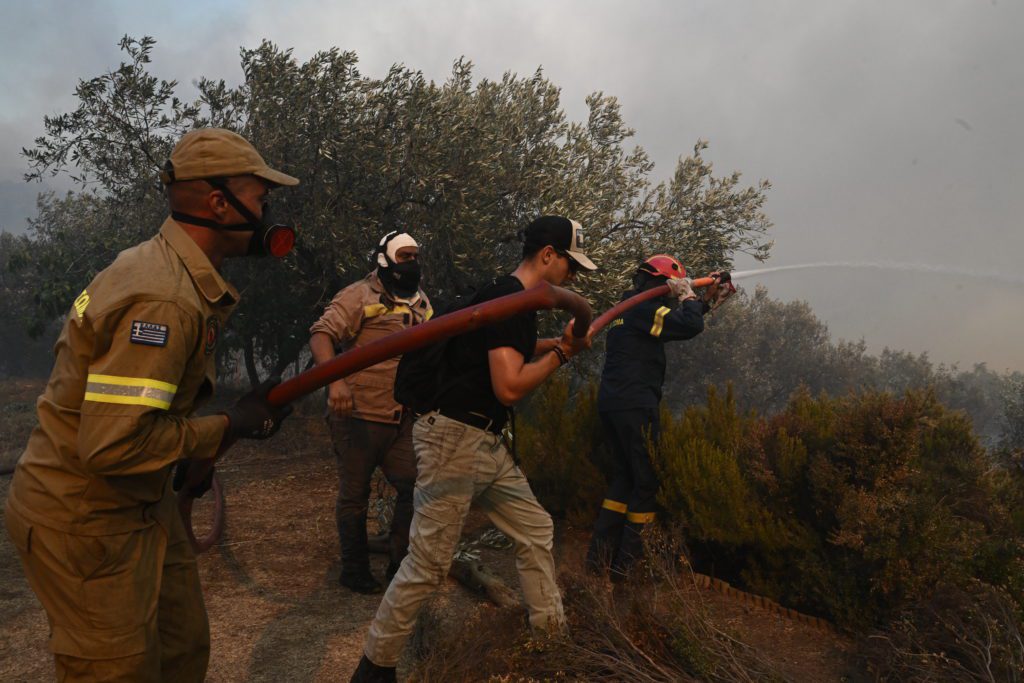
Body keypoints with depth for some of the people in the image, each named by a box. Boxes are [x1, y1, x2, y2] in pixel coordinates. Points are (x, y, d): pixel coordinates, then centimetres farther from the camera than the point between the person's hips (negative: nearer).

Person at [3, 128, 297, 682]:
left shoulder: (171, 268, 6)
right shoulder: (163, 300, -27)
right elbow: (112, 445, -31)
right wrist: (229, 426, -20)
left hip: (139, 504, 9)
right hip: (84, 521, -9)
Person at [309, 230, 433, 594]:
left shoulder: (421, 302, 13)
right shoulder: (360, 296, -10)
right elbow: (321, 334, -20)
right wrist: (335, 380, -35)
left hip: (402, 420, 7)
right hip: (359, 416, -6)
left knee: (415, 488, 6)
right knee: (355, 496, 7)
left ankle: (400, 565, 23)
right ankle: (355, 571, 24)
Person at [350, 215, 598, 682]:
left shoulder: (516, 300, 13)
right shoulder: (508, 299, -18)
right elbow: (510, 388, -25)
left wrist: (557, 344, 21)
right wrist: (561, 353, -12)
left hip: (487, 444, 11)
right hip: (454, 439, -10)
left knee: (536, 532, 16)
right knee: (428, 565, -4)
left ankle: (551, 631, 31)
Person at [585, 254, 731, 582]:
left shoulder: (628, 308, 20)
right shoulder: (644, 308, -10)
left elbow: (676, 323, 27)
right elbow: (690, 327, -22)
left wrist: (707, 299, 23)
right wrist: (687, 295, -4)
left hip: (610, 403, 10)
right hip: (634, 405, -10)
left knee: (623, 477, 16)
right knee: (646, 481, 0)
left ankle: (600, 553, 15)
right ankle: (625, 562, 4)